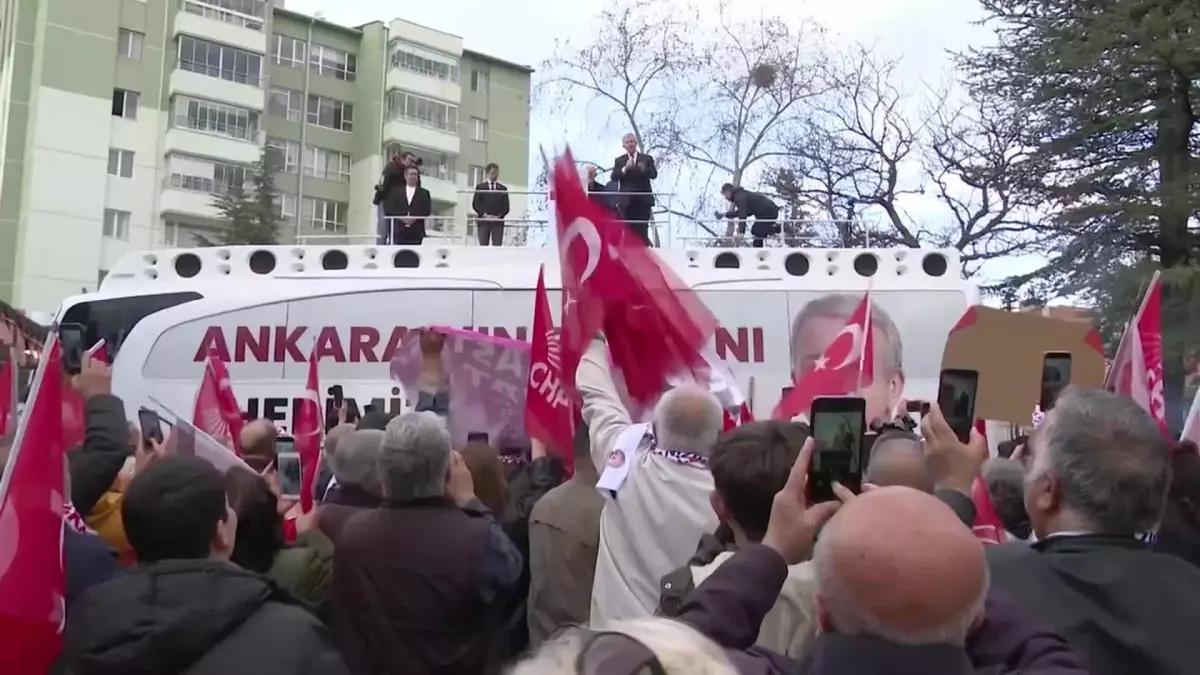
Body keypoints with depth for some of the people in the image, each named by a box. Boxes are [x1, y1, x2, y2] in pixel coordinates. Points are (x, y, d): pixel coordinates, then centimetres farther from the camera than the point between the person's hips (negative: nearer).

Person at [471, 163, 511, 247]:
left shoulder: (503, 188, 13)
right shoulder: (480, 187, 11)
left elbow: (506, 207, 8)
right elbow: (475, 204, 5)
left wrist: (499, 216, -8)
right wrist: (483, 215, -9)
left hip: (498, 222, 1)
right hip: (483, 222, 0)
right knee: (483, 246, -3)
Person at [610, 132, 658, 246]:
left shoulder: (647, 158, 8)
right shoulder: (619, 161, 10)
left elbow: (654, 174, -5)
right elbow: (614, 177, -4)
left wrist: (644, 169, -25)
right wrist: (625, 168, -20)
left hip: (643, 199, 0)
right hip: (627, 200, 0)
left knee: (642, 230, -1)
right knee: (629, 230, 0)